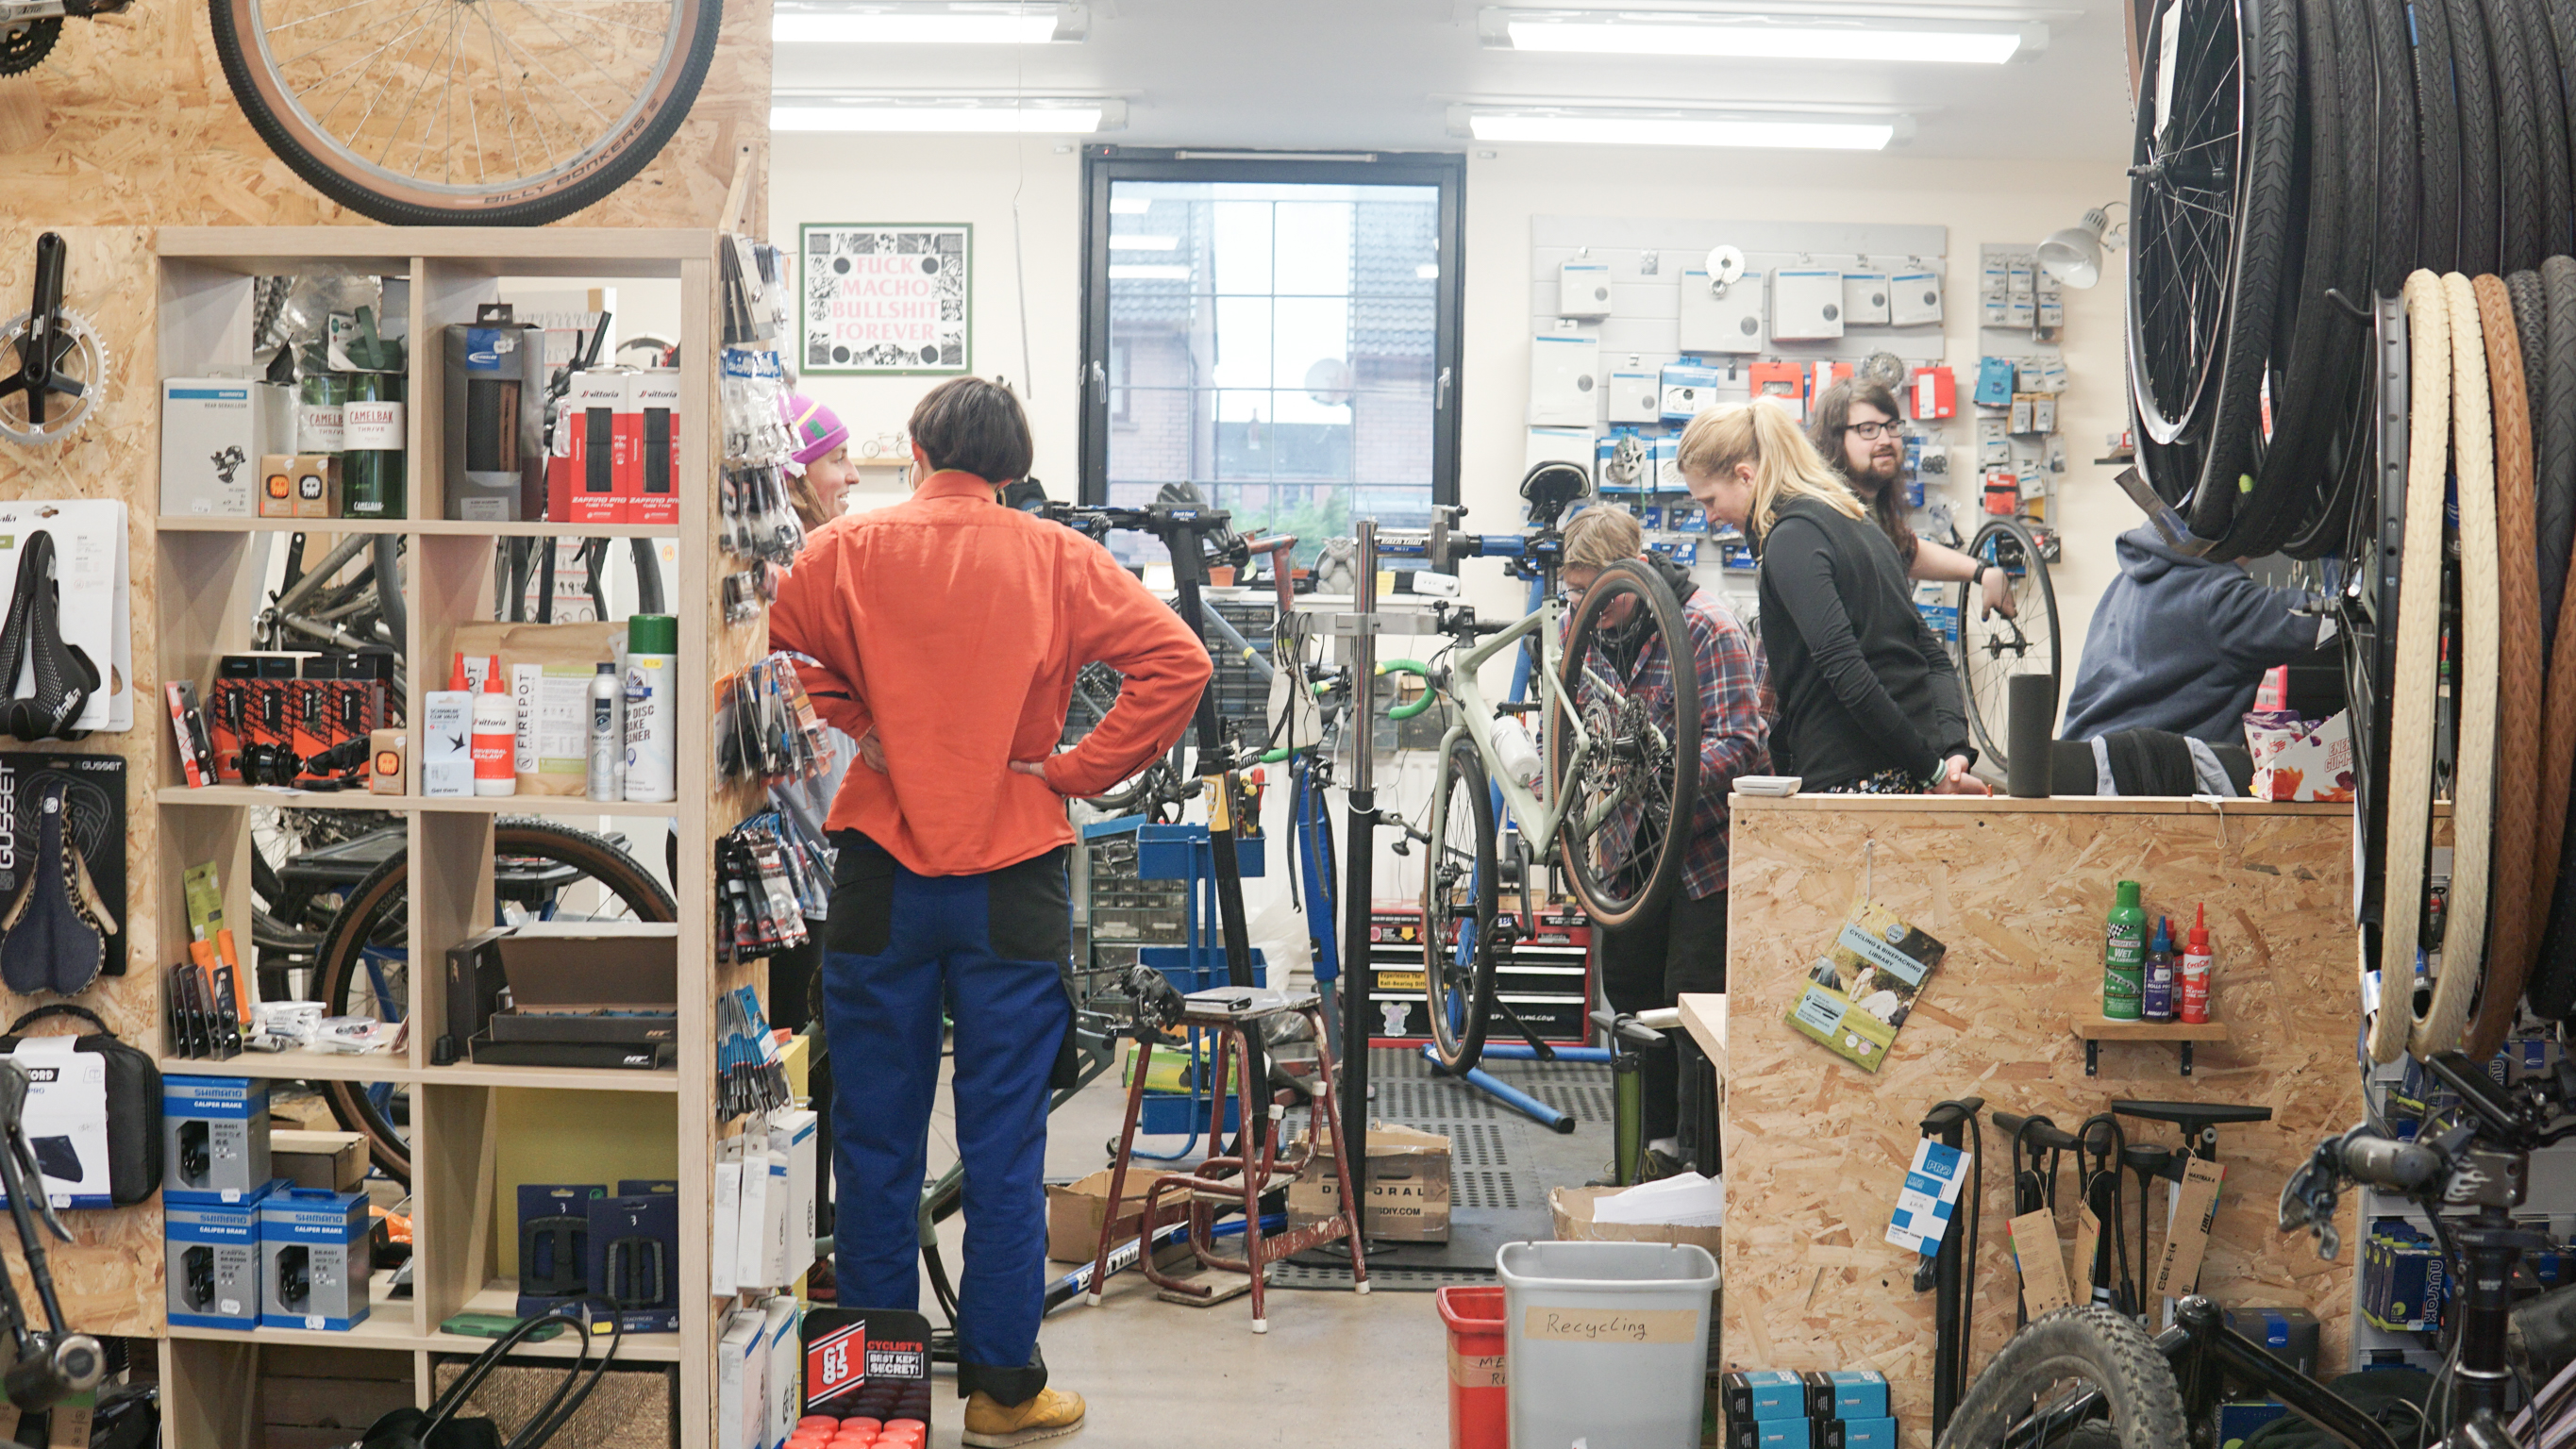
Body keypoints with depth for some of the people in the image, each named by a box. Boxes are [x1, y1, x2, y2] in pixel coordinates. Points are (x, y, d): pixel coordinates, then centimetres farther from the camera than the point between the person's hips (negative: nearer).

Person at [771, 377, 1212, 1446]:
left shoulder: (844, 549, 1)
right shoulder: (1056, 560, 1)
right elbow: (1177, 661, -6)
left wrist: (855, 731, 3)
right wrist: (1074, 771, -3)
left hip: (878, 876, 1)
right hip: (1012, 877, 0)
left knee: (876, 1140, 10)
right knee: (1003, 1145, 7)